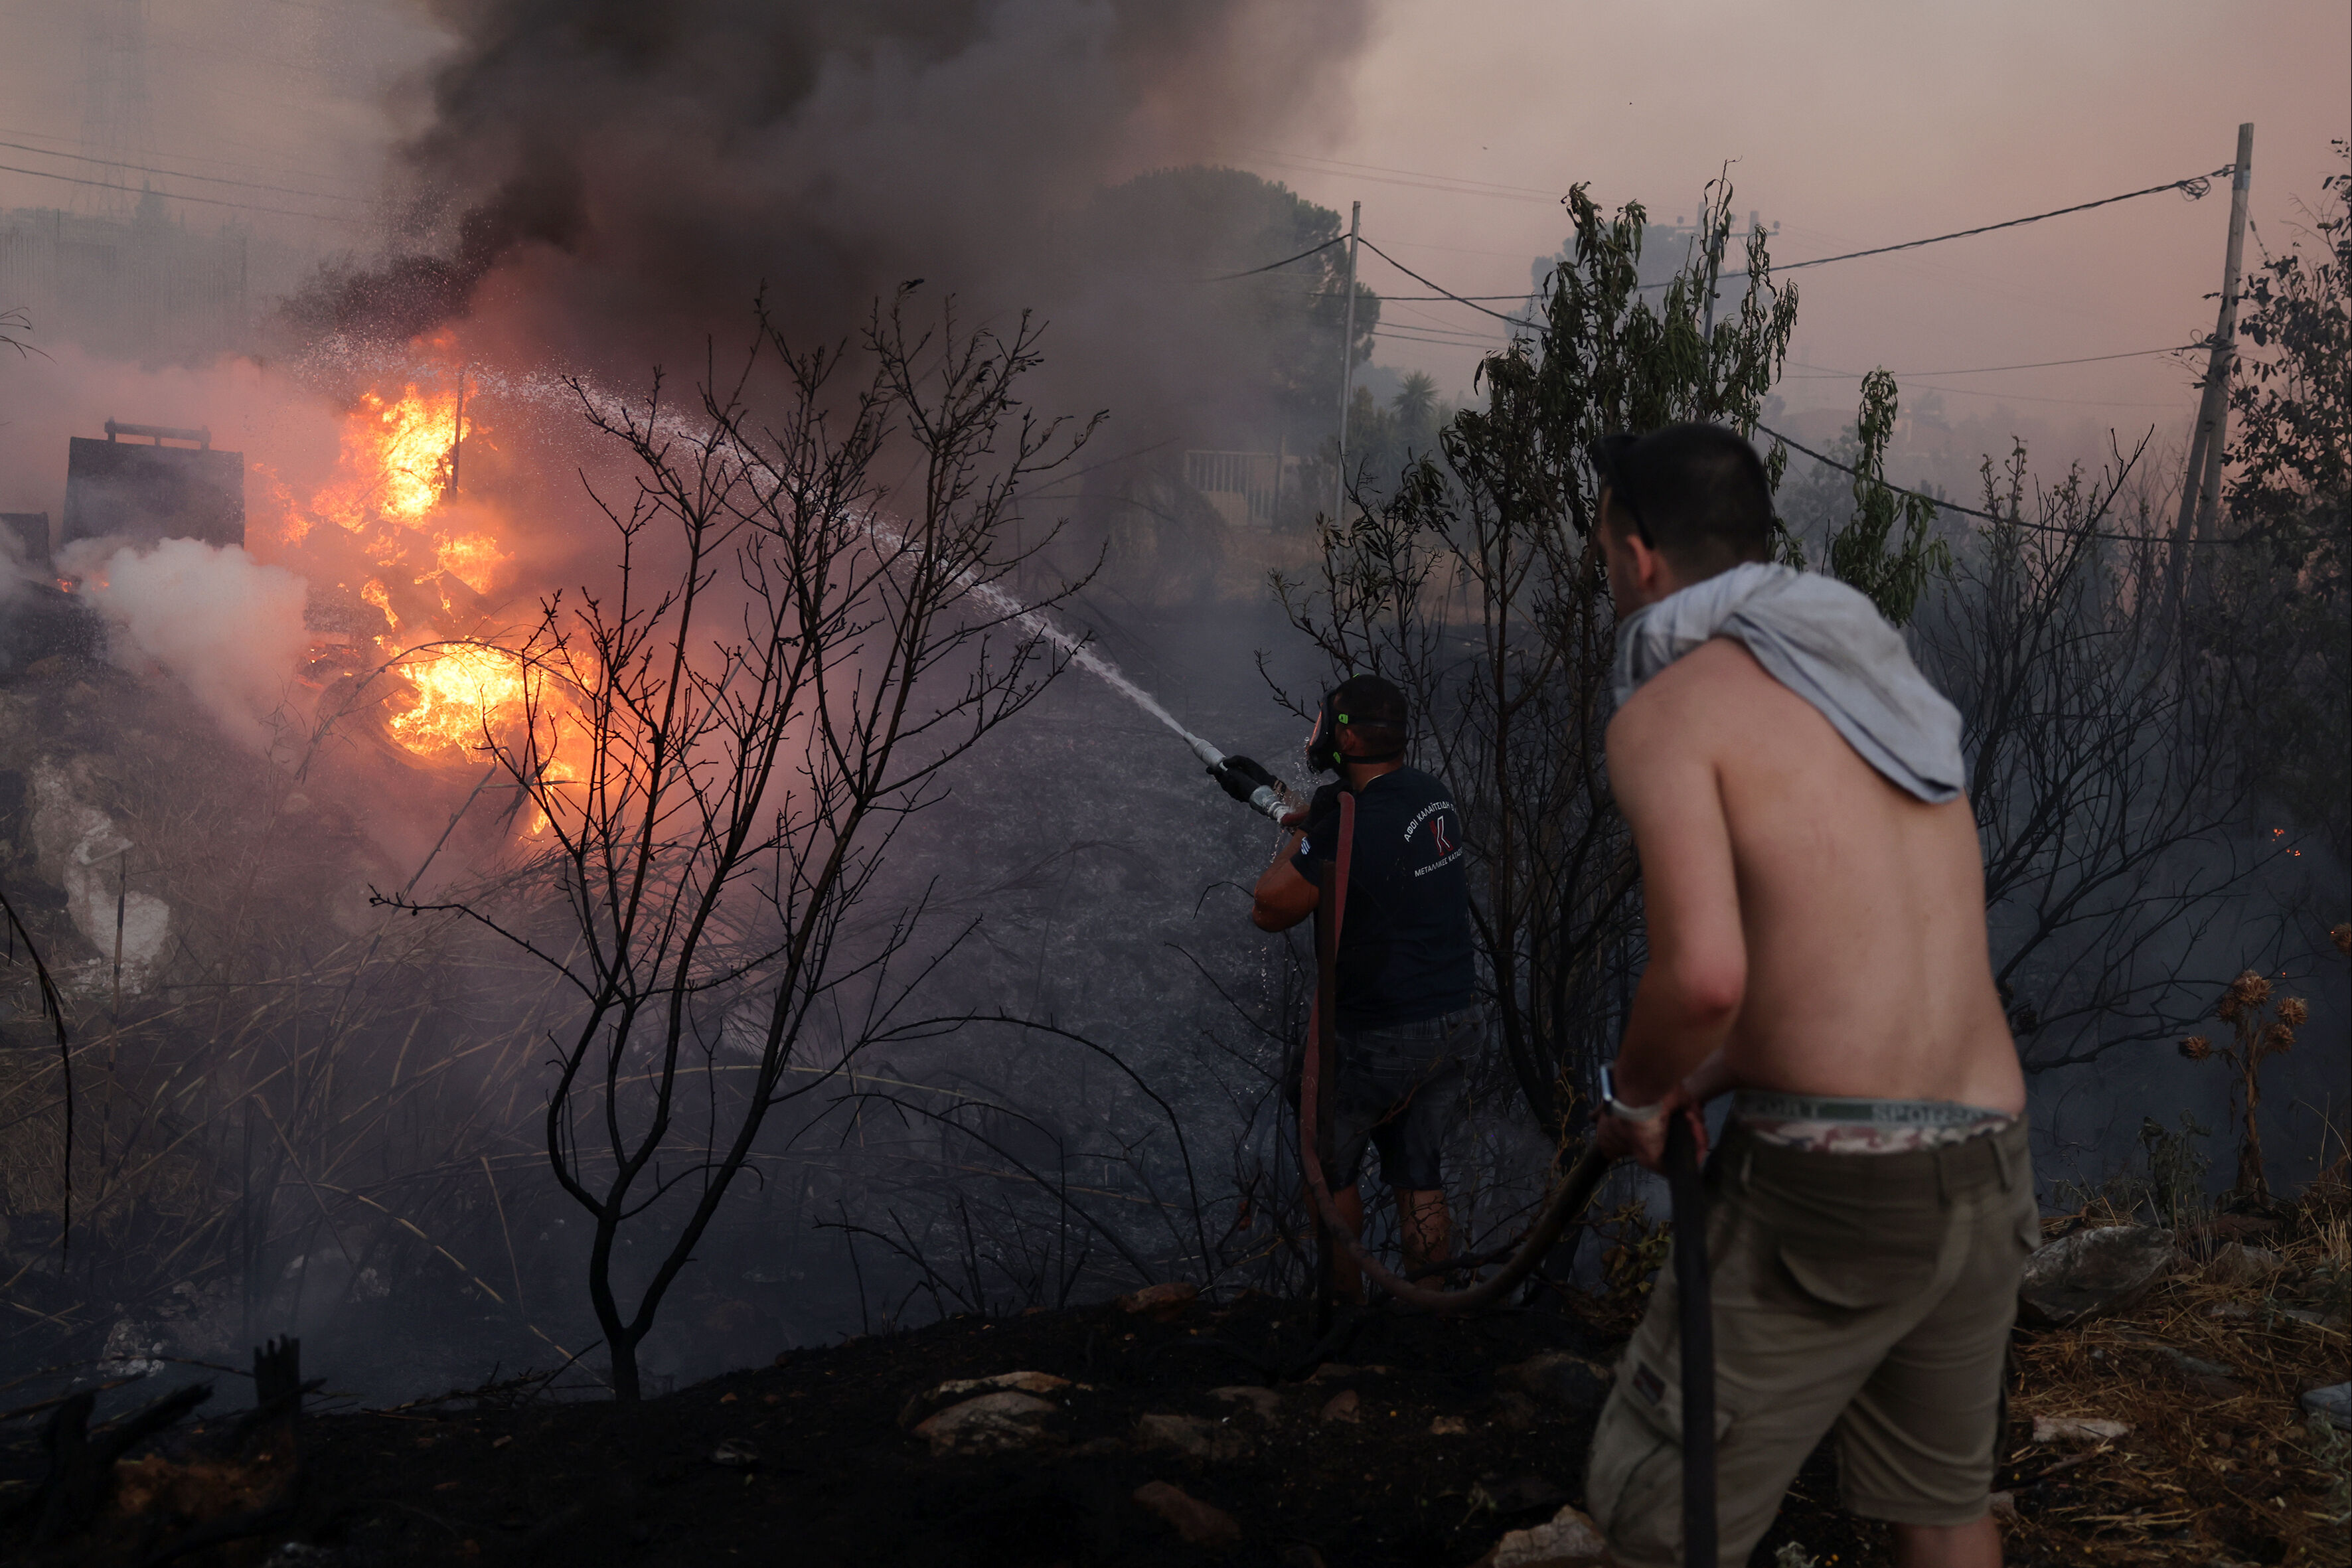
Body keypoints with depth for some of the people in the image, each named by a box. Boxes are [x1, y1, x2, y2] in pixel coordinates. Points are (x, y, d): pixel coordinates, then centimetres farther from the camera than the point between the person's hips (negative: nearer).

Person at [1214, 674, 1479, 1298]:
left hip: (1388, 1033, -7)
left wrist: (1304, 825, -6)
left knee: (1331, 1164, 12)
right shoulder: (1431, 795, 3)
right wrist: (1269, 791, 27)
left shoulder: (1352, 824, -24)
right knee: (1419, 1176, 15)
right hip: (1454, 1018, 7)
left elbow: (1270, 909, -15)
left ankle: (1344, 1301, 19)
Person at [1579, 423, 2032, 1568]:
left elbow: (1704, 974, -22)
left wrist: (1634, 1098, -3)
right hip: (1990, 1170, 8)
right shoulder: (1876, 676, 16)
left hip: (1832, 1182, -8)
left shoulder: (1671, 706, -8)